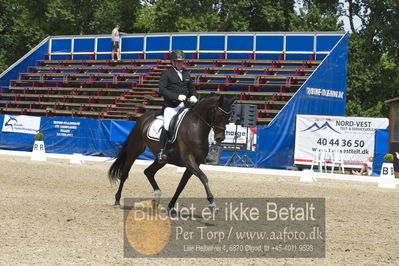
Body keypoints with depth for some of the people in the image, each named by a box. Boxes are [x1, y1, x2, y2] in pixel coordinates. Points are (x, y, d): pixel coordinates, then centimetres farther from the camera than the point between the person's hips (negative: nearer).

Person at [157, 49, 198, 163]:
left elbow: (192, 88, 25)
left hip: (184, 105, 6)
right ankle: (161, 151, -24)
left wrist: (193, 96, -1)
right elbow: (162, 90, -7)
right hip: (170, 105, -6)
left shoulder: (186, 74, 21)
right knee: (167, 124, -27)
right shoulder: (166, 73, 3)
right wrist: (177, 96, -19)